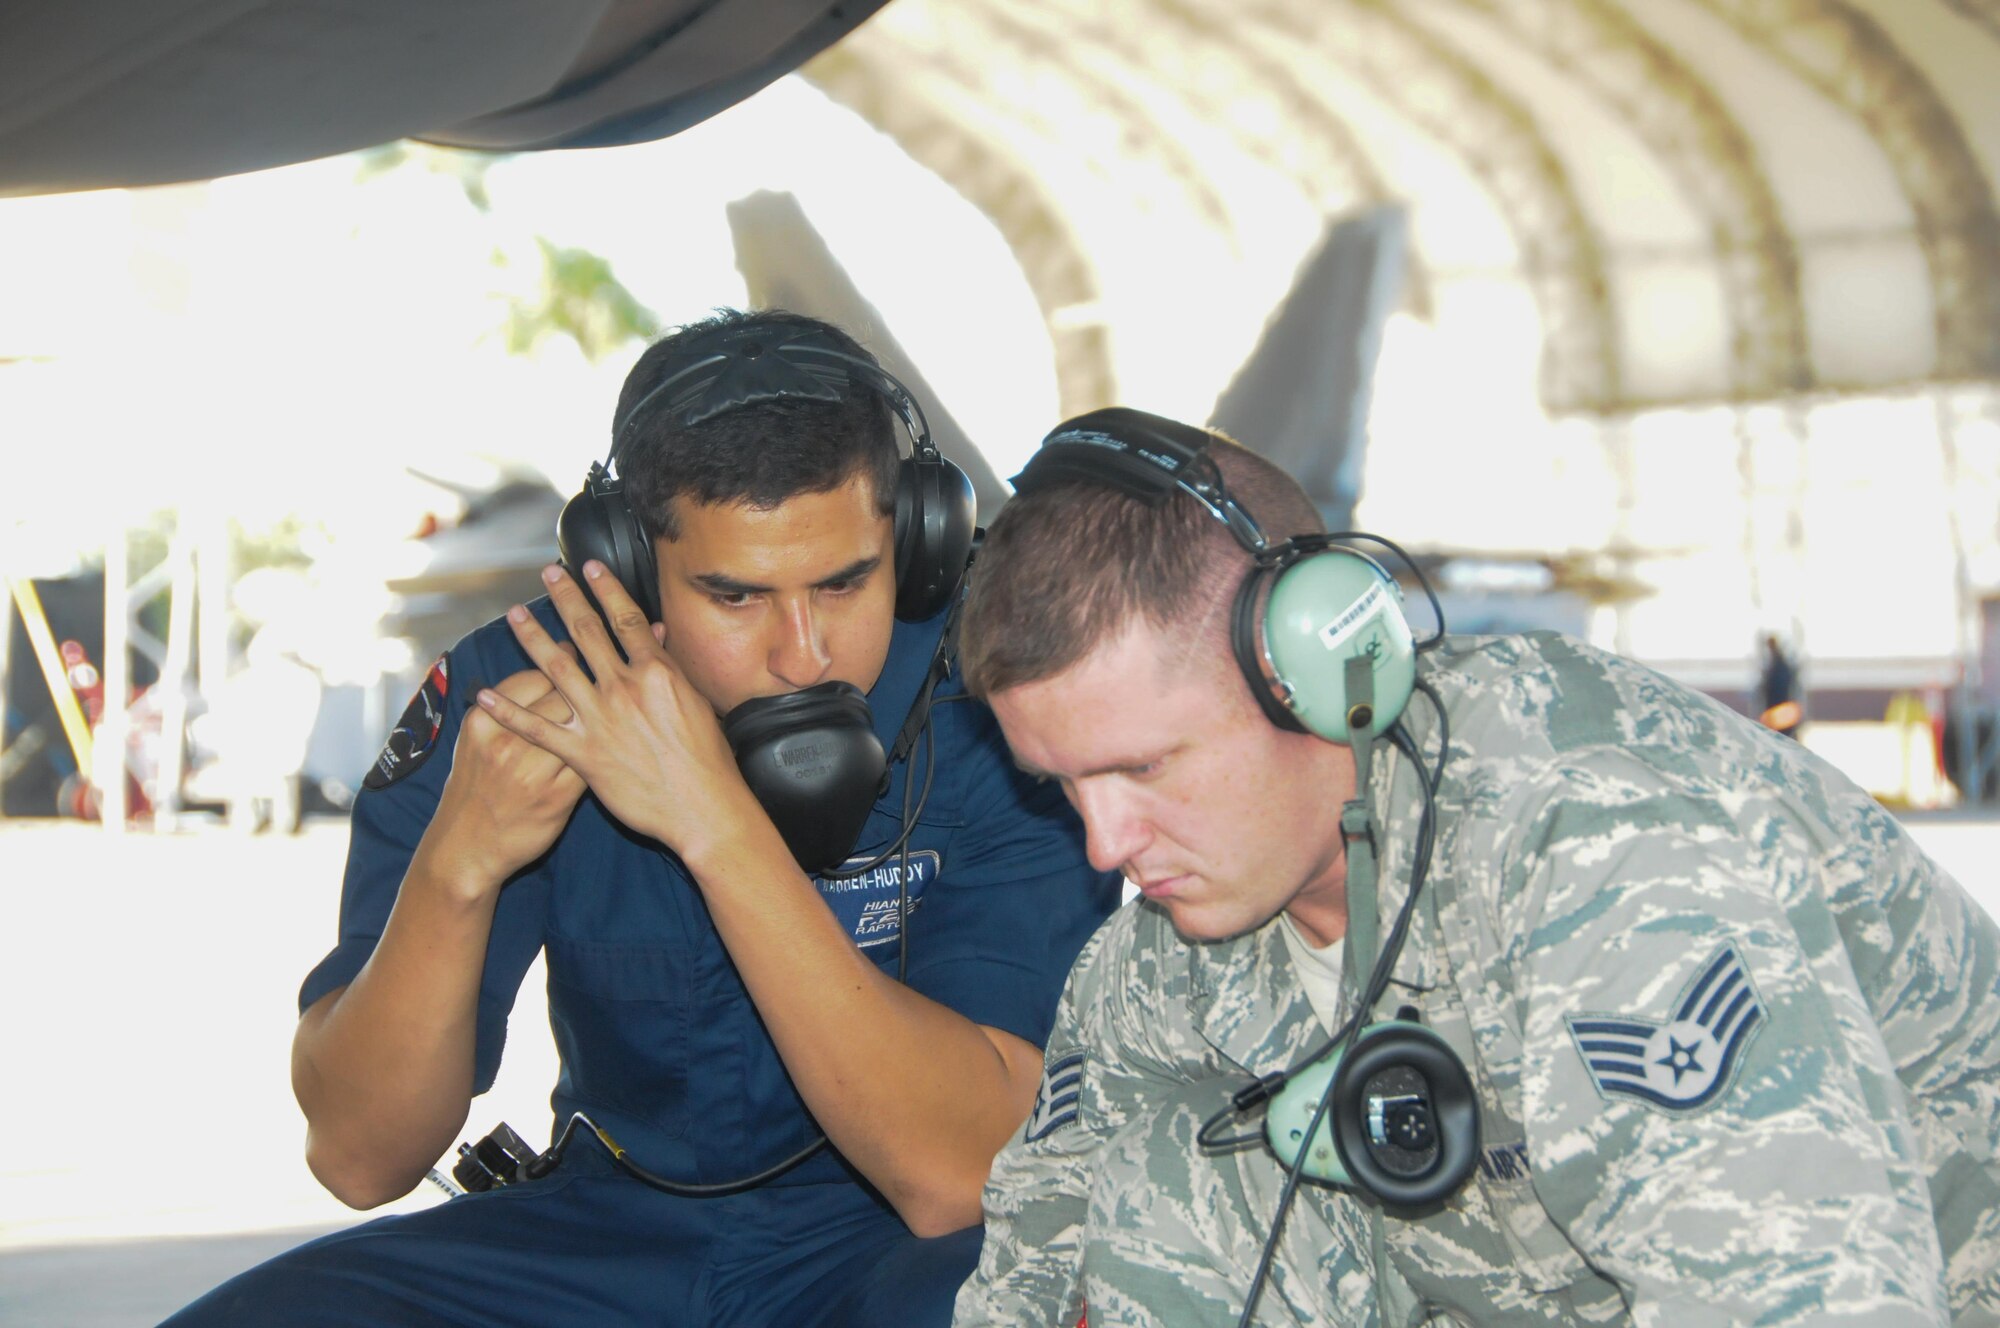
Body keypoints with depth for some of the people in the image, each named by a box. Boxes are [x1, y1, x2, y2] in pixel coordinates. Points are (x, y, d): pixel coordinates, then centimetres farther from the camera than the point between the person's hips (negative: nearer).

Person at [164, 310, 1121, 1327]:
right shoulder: (516, 694, -11)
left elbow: (957, 1177, -27)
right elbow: (360, 1158, -11)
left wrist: (716, 820, -33)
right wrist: (457, 860, -29)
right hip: (611, 1221, 2)